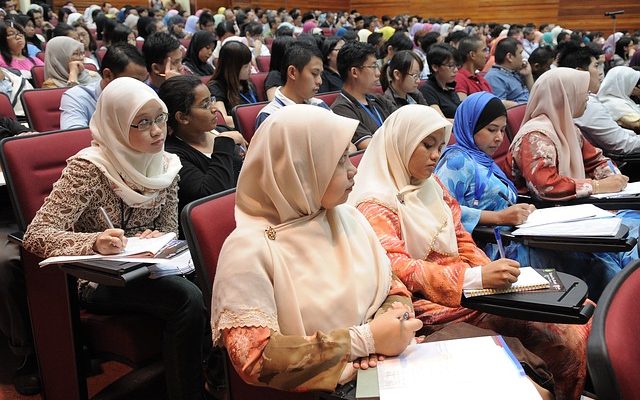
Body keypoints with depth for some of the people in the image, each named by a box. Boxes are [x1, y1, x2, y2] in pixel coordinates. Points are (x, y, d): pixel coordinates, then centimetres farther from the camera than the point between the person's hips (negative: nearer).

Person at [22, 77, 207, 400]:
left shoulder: (165, 165, 1)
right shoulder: (89, 168, -16)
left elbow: (170, 230, 10)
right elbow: (36, 235, -22)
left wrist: (155, 240, -15)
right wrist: (96, 243, -40)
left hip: (147, 269, 6)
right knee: (188, 299, -30)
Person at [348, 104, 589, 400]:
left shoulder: (432, 185, 15)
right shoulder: (375, 205, -9)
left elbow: (461, 240, 17)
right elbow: (397, 270, -21)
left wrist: (491, 273, -4)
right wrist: (476, 278, -29)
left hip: (469, 290, 8)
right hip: (428, 304, -7)